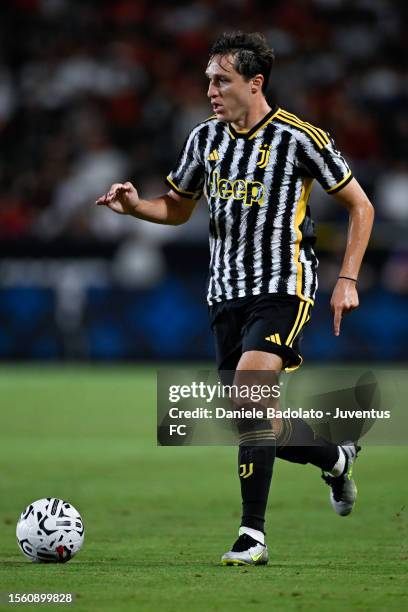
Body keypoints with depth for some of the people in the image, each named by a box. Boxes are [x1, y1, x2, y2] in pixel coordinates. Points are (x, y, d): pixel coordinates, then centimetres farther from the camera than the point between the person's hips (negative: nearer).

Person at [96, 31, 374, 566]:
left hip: (283, 290, -6)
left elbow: (360, 206, 0)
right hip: (227, 295, 6)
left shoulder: (299, 138, -8)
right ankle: (336, 457, 38)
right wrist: (134, 206, -1)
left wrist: (347, 279, -8)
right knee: (255, 422, 8)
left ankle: (253, 536, -20)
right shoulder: (206, 137, 7)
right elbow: (178, 209, 20)